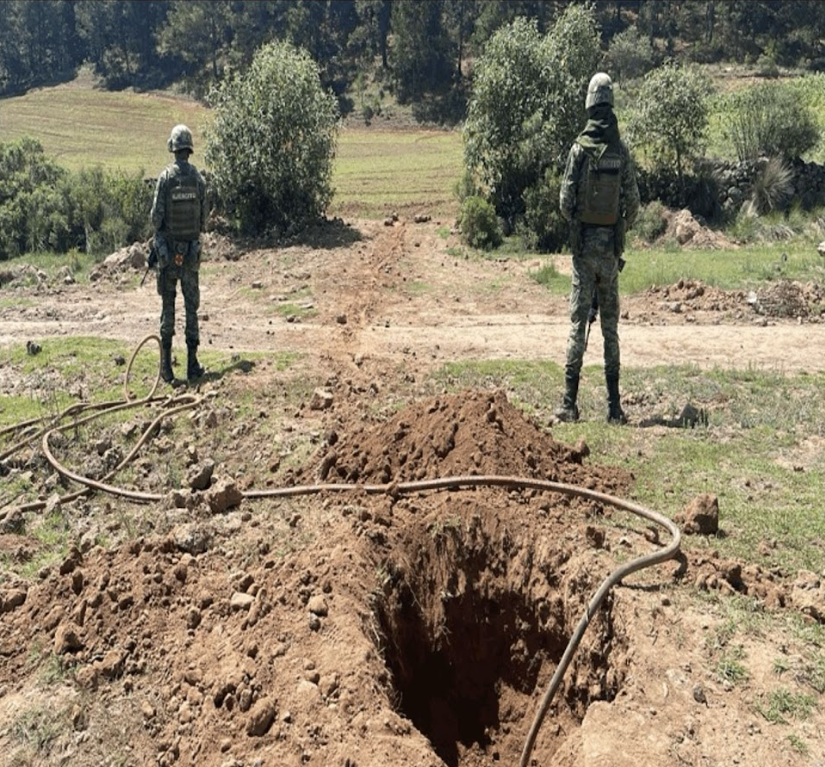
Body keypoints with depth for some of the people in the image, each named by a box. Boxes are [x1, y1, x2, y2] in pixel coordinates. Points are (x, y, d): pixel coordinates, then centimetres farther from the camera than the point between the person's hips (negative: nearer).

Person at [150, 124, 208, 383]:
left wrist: (158, 235, 12)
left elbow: (156, 216, -8)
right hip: (192, 248, 1)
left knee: (168, 306, 5)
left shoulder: (166, 177, -9)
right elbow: (204, 217, 1)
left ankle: (166, 365, 6)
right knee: (191, 305, 6)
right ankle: (192, 364, 7)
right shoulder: (198, 179, -3)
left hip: (168, 248, -1)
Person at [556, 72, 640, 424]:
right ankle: (614, 405, 9)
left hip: (584, 243, -2)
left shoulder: (580, 149, -6)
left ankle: (570, 404, -1)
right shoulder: (622, 152, 0)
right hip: (611, 245, 2)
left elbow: (565, 200, -5)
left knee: (578, 322, 0)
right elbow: (633, 203, 2)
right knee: (610, 324, 7)